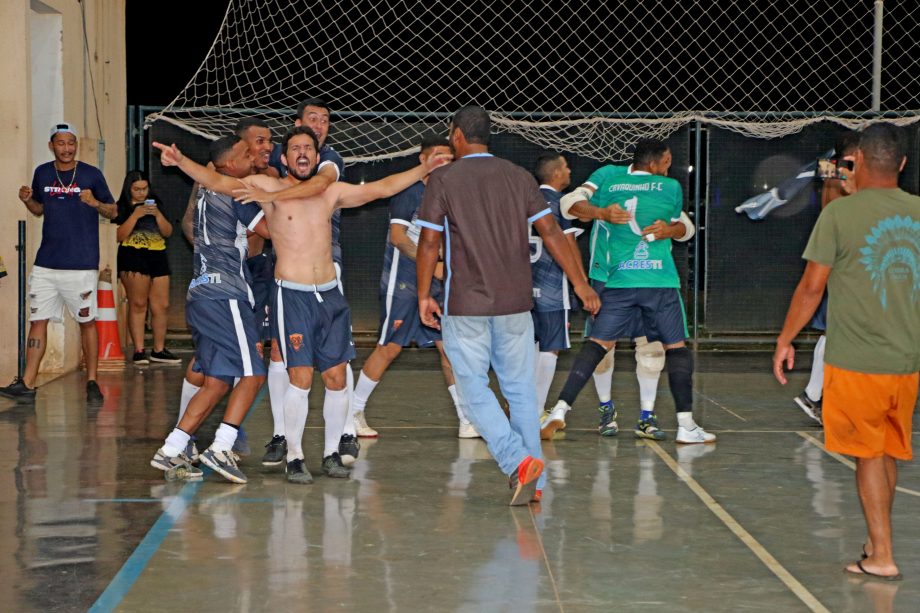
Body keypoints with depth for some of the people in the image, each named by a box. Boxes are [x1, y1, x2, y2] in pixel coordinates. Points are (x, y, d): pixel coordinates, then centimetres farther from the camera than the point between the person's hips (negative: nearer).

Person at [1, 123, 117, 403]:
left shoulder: (91, 174, -2)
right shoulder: (42, 173, 8)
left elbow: (113, 211, 3)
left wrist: (95, 203, -17)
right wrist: (27, 200, 0)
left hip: (82, 264, -3)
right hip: (46, 262, 3)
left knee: (87, 322, 4)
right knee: (37, 320, 2)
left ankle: (92, 383, 13)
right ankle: (27, 385, 4)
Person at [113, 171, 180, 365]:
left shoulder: (155, 203, 18)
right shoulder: (122, 207, 4)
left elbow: (168, 232, 13)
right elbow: (118, 236, -8)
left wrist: (157, 214, -3)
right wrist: (135, 215, -14)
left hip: (157, 256, 5)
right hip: (133, 256, -5)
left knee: (161, 306, 3)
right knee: (138, 304, -10)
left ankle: (159, 350, 12)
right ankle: (139, 351, -9)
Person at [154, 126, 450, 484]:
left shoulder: (332, 193, 11)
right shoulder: (267, 189, 0)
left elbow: (383, 187, 16)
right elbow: (218, 182, -10)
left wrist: (424, 168, 14)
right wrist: (181, 162, -24)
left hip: (330, 294, 4)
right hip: (292, 295, -4)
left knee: (336, 378, 4)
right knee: (300, 378, -10)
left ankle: (331, 453, 18)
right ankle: (294, 458, 2)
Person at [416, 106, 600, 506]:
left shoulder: (443, 180, -3)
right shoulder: (519, 176, 6)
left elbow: (429, 241, -5)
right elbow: (551, 232, 2)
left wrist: (424, 295, 5)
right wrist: (580, 283, 7)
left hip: (465, 306, -3)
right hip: (515, 304, 3)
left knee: (475, 390, 4)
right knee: (521, 390, 10)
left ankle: (519, 461, -15)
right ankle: (533, 483, 11)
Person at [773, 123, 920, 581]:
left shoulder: (841, 212, -10)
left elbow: (812, 287, -8)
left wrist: (785, 341, 4)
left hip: (856, 362, -5)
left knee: (868, 454, 5)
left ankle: (882, 556, 6)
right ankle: (876, 540, 29)